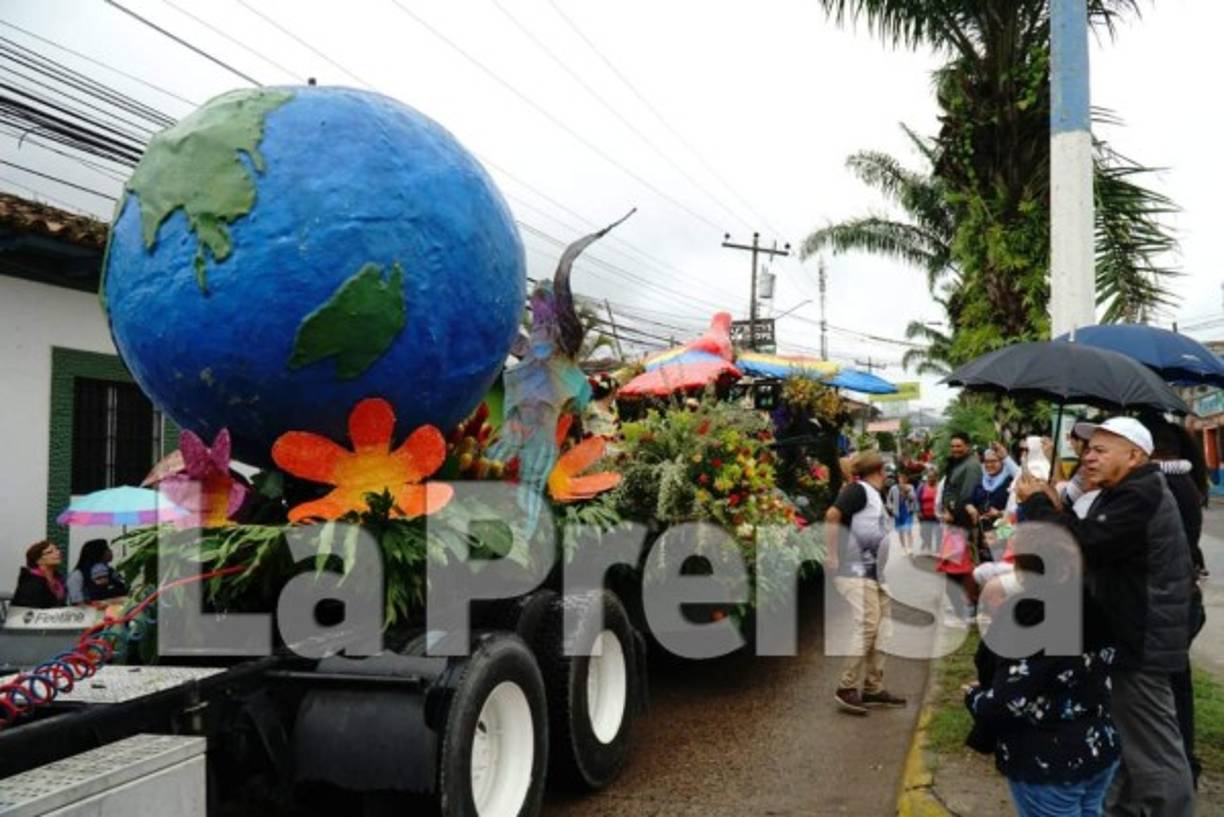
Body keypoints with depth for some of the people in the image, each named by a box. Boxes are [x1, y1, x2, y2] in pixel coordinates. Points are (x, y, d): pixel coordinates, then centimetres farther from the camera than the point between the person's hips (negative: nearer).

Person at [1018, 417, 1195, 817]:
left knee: (1154, 748, -2)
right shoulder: (1125, 494, 14)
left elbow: (1083, 544, -28)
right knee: (1125, 739, 21)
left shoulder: (1139, 499, -22)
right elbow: (1088, 538, 14)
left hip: (1142, 642, -11)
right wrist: (1058, 508, -3)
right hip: (1129, 635, 11)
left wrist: (1036, 503, -17)